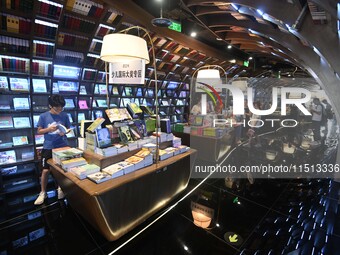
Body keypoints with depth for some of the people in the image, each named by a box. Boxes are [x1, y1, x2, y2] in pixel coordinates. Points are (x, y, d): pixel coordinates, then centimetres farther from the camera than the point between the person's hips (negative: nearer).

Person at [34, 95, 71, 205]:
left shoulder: (64, 116, -2)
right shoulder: (43, 116, -5)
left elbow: (68, 129, 7)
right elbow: (39, 131, 0)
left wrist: (64, 132, -15)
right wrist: (48, 129, -19)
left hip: (62, 146, 1)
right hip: (48, 147, -1)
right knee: (45, 170, 3)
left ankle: (60, 188, 32)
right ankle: (43, 193, 22)